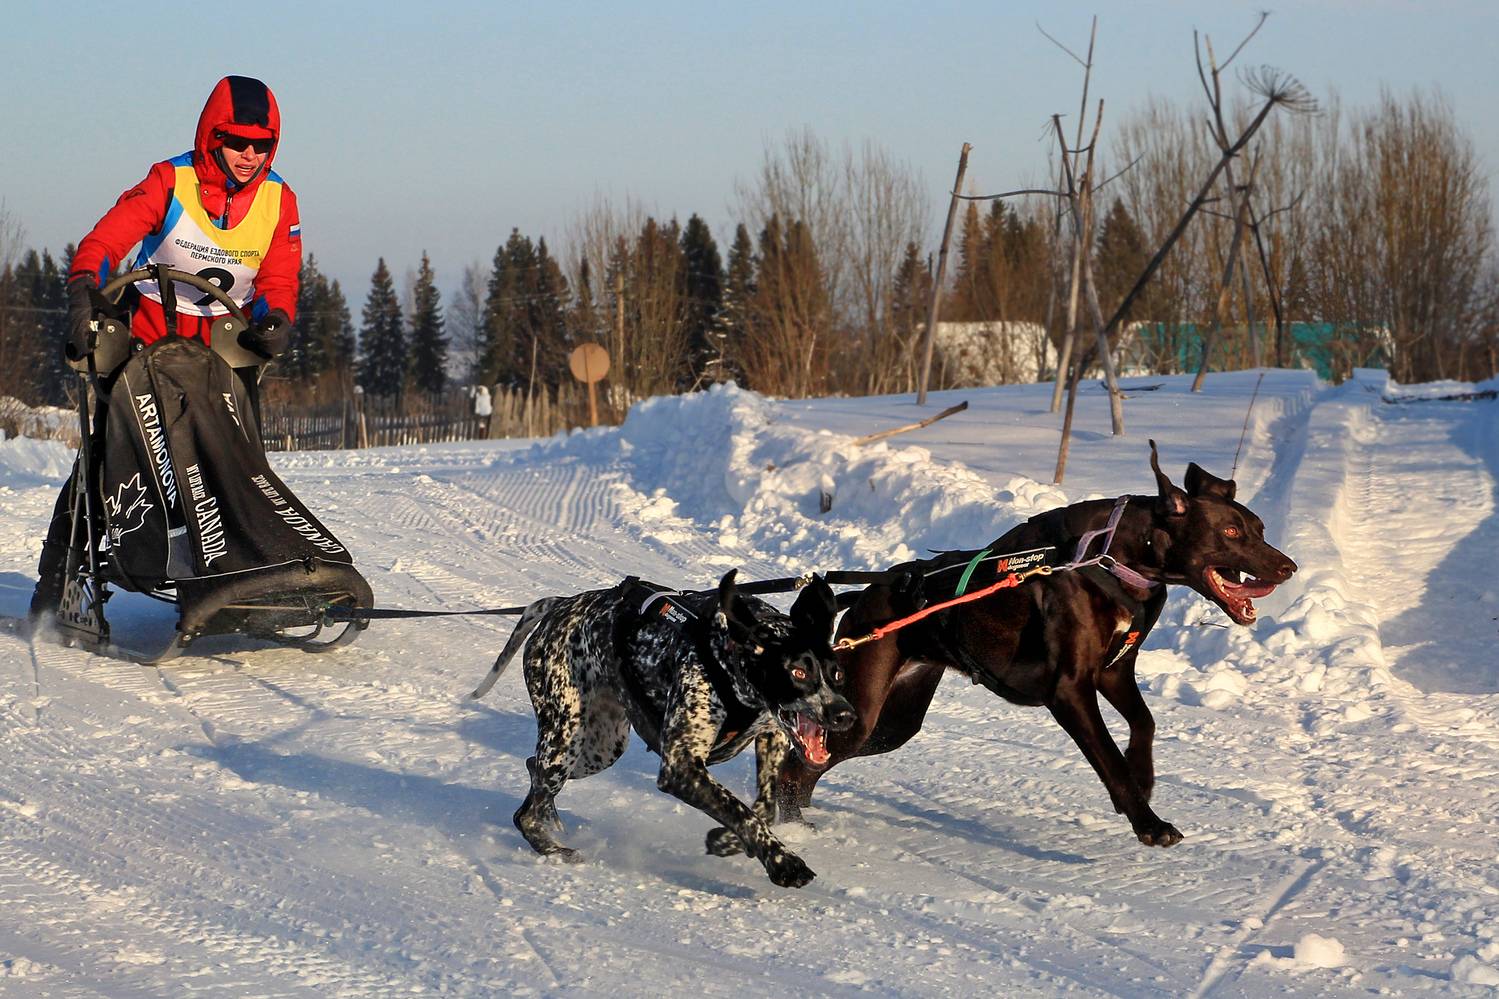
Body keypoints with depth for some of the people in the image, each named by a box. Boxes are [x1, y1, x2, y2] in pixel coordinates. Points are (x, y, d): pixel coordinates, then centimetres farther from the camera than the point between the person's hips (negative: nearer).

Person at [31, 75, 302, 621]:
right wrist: (84, 291, -40)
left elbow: (279, 279, -5)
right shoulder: (170, 181, -12)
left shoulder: (278, 201, -2)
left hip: (224, 344, 3)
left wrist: (274, 320, -28)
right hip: (148, 333, -3)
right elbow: (107, 238, -21)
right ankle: (57, 574, 2)